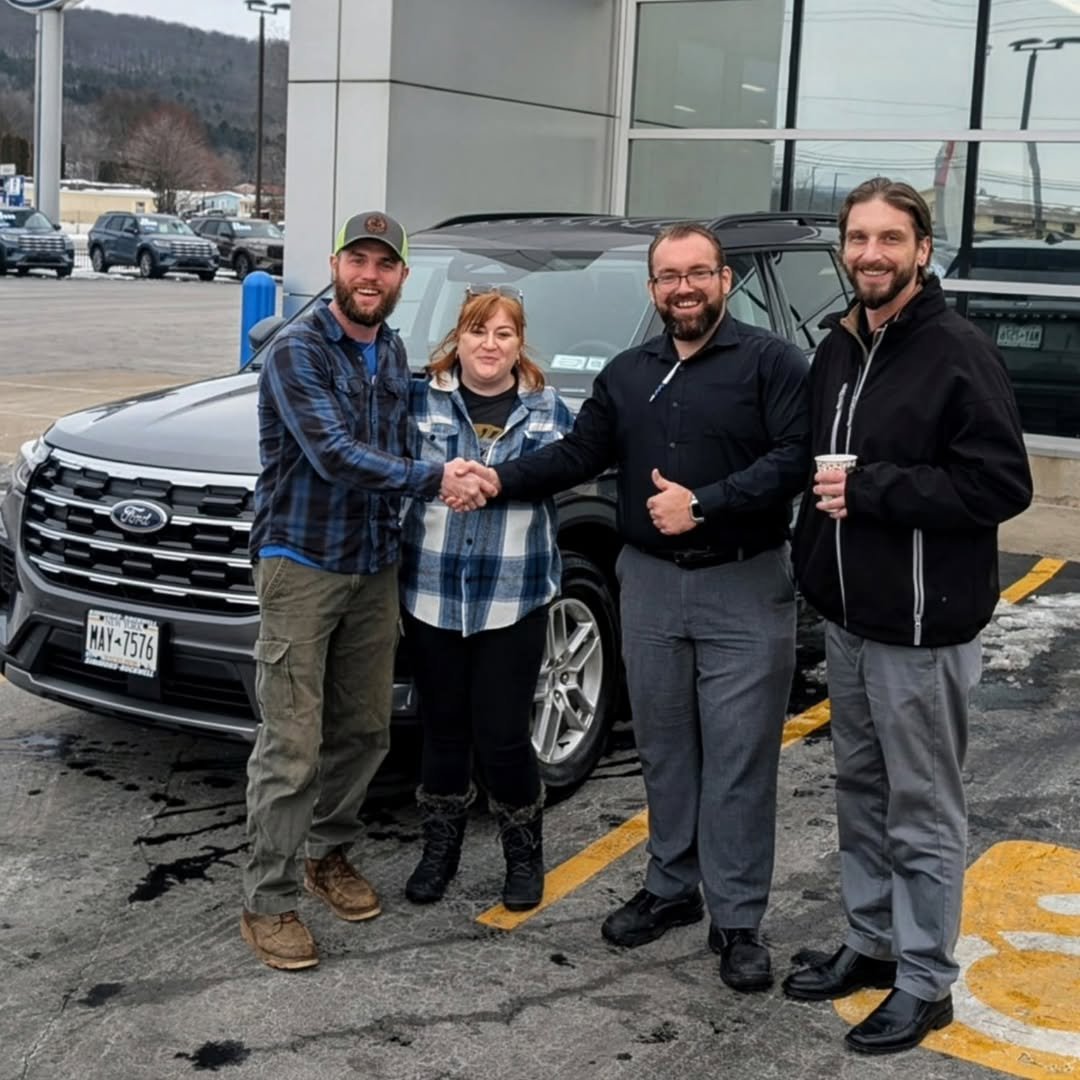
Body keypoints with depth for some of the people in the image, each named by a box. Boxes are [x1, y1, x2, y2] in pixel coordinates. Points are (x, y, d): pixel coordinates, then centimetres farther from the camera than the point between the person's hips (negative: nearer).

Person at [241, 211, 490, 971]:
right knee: (292, 744, -6)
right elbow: (334, 454, -23)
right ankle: (268, 901, 4)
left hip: (375, 566, 7)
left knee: (364, 729, 13)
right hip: (302, 564, -7)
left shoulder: (393, 352, 11)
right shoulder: (299, 350, -12)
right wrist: (433, 479, -24)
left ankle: (329, 853, 33)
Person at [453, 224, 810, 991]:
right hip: (649, 583, 5)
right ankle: (671, 889, 27)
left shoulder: (771, 362, -5)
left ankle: (738, 921, 8)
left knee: (738, 757, -1)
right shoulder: (628, 374, 14)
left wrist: (703, 504, -21)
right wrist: (500, 480, -5)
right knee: (664, 748, 12)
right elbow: (579, 454, 10)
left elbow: (795, 458, -15)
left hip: (745, 588, -5)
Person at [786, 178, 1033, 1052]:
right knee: (861, 793, 18)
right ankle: (871, 943, 33)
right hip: (847, 619, 8)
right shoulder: (838, 349, 10)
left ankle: (924, 984, 16)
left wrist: (872, 490, -21)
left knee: (922, 813, 3)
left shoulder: (960, 353, -14)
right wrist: (814, 565, 9)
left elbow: (1004, 485, -19)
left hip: (922, 628, -7)